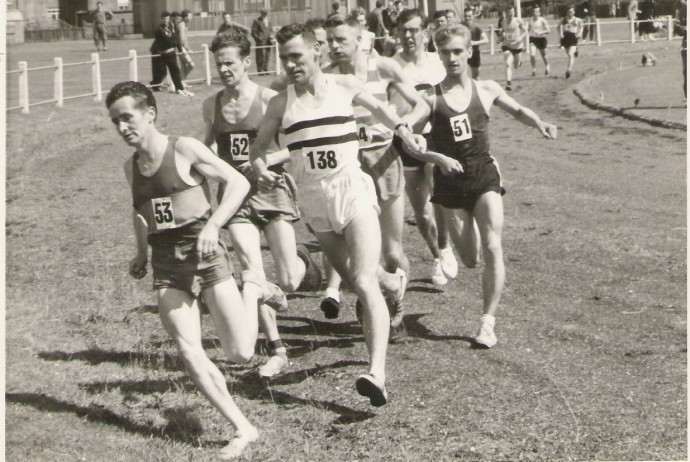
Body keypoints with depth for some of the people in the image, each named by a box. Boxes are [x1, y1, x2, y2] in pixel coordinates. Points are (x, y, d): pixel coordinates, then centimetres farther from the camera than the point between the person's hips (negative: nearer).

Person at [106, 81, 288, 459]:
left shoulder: (184, 149, -6)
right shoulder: (131, 166, 12)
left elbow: (238, 183, -8)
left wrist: (213, 225, -20)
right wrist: (141, 253, 18)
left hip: (204, 254, -5)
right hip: (166, 264, 5)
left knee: (240, 353, -7)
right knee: (188, 353, -10)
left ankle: (253, 289, 22)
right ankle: (242, 428, 1)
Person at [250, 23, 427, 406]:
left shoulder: (346, 87, -1)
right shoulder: (280, 104, -1)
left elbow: (376, 106, 20)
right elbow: (258, 149, 10)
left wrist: (402, 129, 6)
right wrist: (261, 169, -11)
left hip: (352, 192, -3)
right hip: (313, 201, 3)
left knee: (364, 283, -17)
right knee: (353, 279, 14)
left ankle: (377, 375, -26)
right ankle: (391, 284, 51)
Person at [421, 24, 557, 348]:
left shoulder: (486, 90, 2)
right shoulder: (432, 98, -7)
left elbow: (516, 110, 19)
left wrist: (539, 124, 1)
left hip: (485, 175, 1)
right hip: (449, 182, -1)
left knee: (492, 249, -12)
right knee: (470, 260, 8)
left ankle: (488, 322, -5)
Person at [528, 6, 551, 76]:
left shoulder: (542, 20, -11)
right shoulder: (531, 19, 1)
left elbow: (548, 31, -13)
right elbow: (528, 28, 17)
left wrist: (540, 32, -28)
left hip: (541, 39, -2)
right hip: (533, 39, 2)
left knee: (543, 55, 15)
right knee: (532, 55, -18)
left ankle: (547, 66, 44)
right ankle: (534, 69, -3)